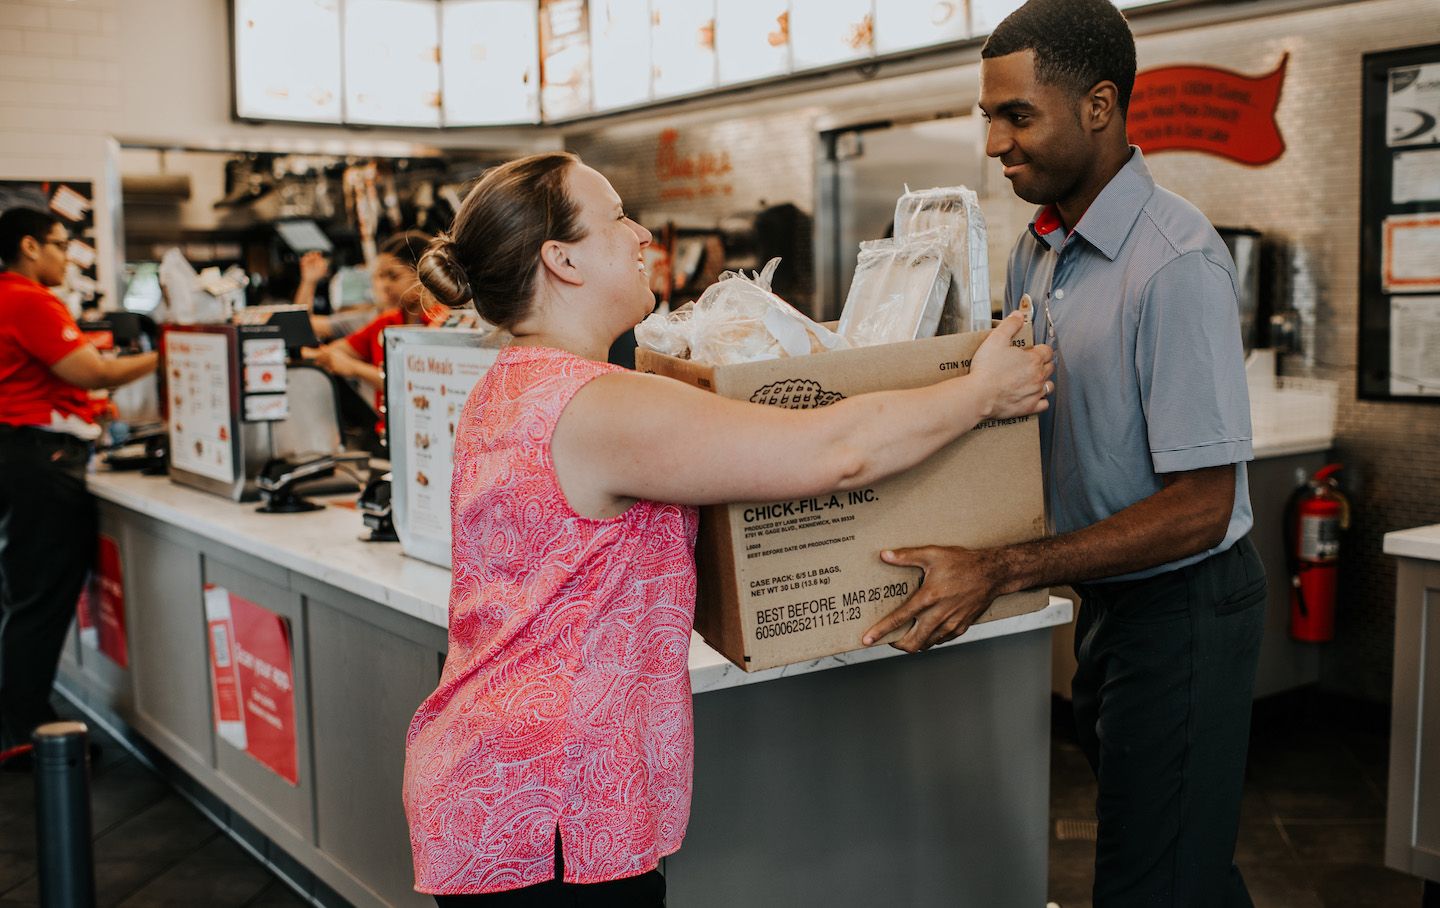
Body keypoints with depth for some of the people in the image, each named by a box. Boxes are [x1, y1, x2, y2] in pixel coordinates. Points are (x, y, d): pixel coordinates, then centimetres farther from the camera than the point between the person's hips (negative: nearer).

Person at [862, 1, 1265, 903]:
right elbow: (1017, 408, 14)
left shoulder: (1176, 263, -23)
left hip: (1184, 605, -8)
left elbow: (1198, 508, -25)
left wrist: (1002, 571, -27)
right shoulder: (1037, 250, 5)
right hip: (1109, 597, 8)